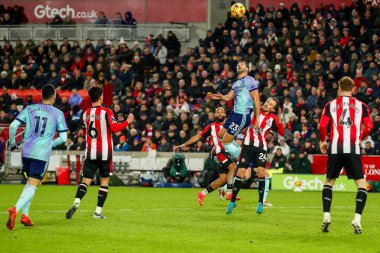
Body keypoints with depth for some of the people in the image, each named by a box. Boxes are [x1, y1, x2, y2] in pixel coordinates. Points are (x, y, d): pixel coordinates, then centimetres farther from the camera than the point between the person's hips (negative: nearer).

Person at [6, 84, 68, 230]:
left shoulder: (29, 109, 9)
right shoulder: (58, 114, 2)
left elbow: (13, 125, 0)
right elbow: (63, 137, 2)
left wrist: (12, 142, 14)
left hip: (26, 152, 4)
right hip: (42, 154, -4)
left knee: (30, 183, 22)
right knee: (32, 186, -7)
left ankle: (25, 215, 16)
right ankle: (16, 209, -30)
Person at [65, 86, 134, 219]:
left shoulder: (85, 114, 7)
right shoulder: (106, 112, -8)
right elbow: (114, 128, -15)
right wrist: (128, 121, -3)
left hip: (90, 152, 3)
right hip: (104, 153, -3)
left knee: (86, 181, 2)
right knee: (104, 181, 7)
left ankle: (76, 203, -23)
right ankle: (98, 212, 3)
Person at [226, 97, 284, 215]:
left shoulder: (272, 119, 4)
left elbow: (281, 132, -6)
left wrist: (279, 120, -18)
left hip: (261, 148, 0)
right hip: (247, 146, 1)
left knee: (261, 172, -16)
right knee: (240, 173, -6)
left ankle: (260, 203, -2)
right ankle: (232, 201, 6)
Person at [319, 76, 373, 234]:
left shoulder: (330, 105, 9)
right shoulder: (361, 106, 9)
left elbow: (322, 126, 0)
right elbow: (369, 127, 2)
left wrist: (322, 141, 17)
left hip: (335, 148, 1)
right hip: (353, 148, -1)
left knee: (329, 182, 18)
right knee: (362, 184, 5)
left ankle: (326, 216, 6)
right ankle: (357, 219, -11)